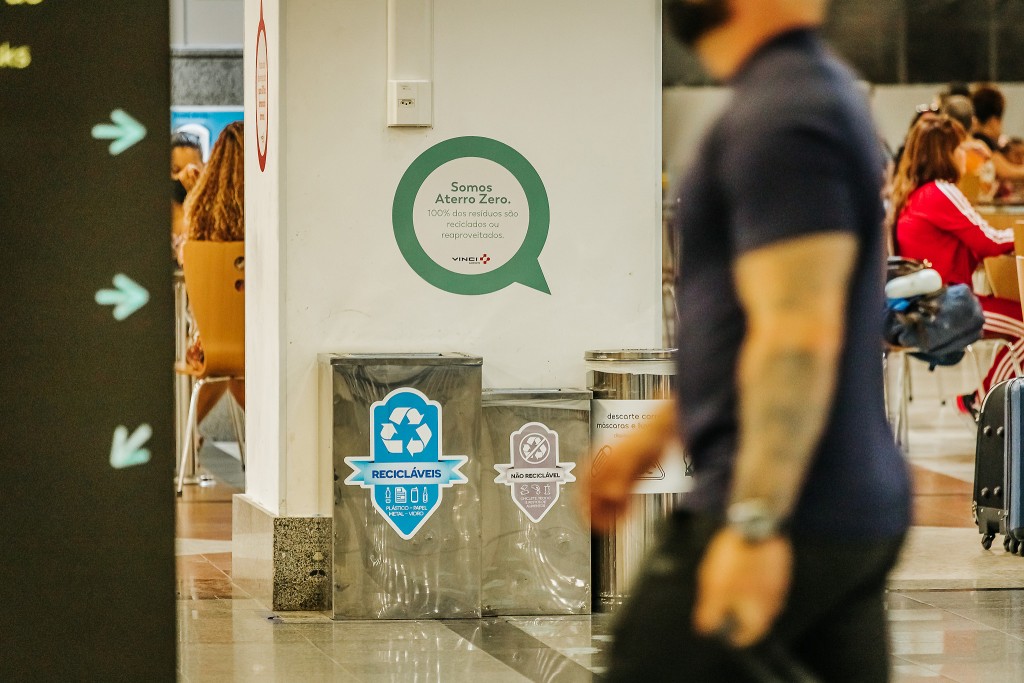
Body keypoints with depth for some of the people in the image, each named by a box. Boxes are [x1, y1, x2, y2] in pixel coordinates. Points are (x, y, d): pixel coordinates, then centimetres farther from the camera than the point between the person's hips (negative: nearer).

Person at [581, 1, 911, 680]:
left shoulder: (779, 118, -16)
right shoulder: (816, 92, 16)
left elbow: (800, 336, -25)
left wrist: (754, 524, -27)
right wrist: (653, 436, 26)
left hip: (791, 515, -10)